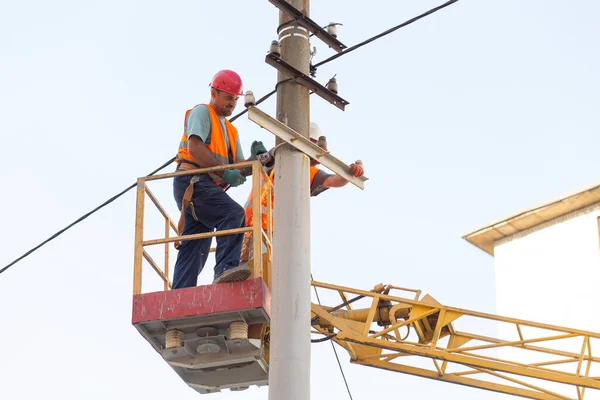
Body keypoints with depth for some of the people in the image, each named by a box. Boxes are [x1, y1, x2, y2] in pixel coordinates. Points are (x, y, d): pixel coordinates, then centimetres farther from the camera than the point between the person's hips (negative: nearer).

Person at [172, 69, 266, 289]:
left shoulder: (230, 130, 28)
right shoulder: (201, 112, 3)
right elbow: (194, 148, -13)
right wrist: (225, 173, -18)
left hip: (208, 187, 9)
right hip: (192, 182, -9)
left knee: (194, 247, 3)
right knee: (233, 213, -28)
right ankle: (226, 268, -40)